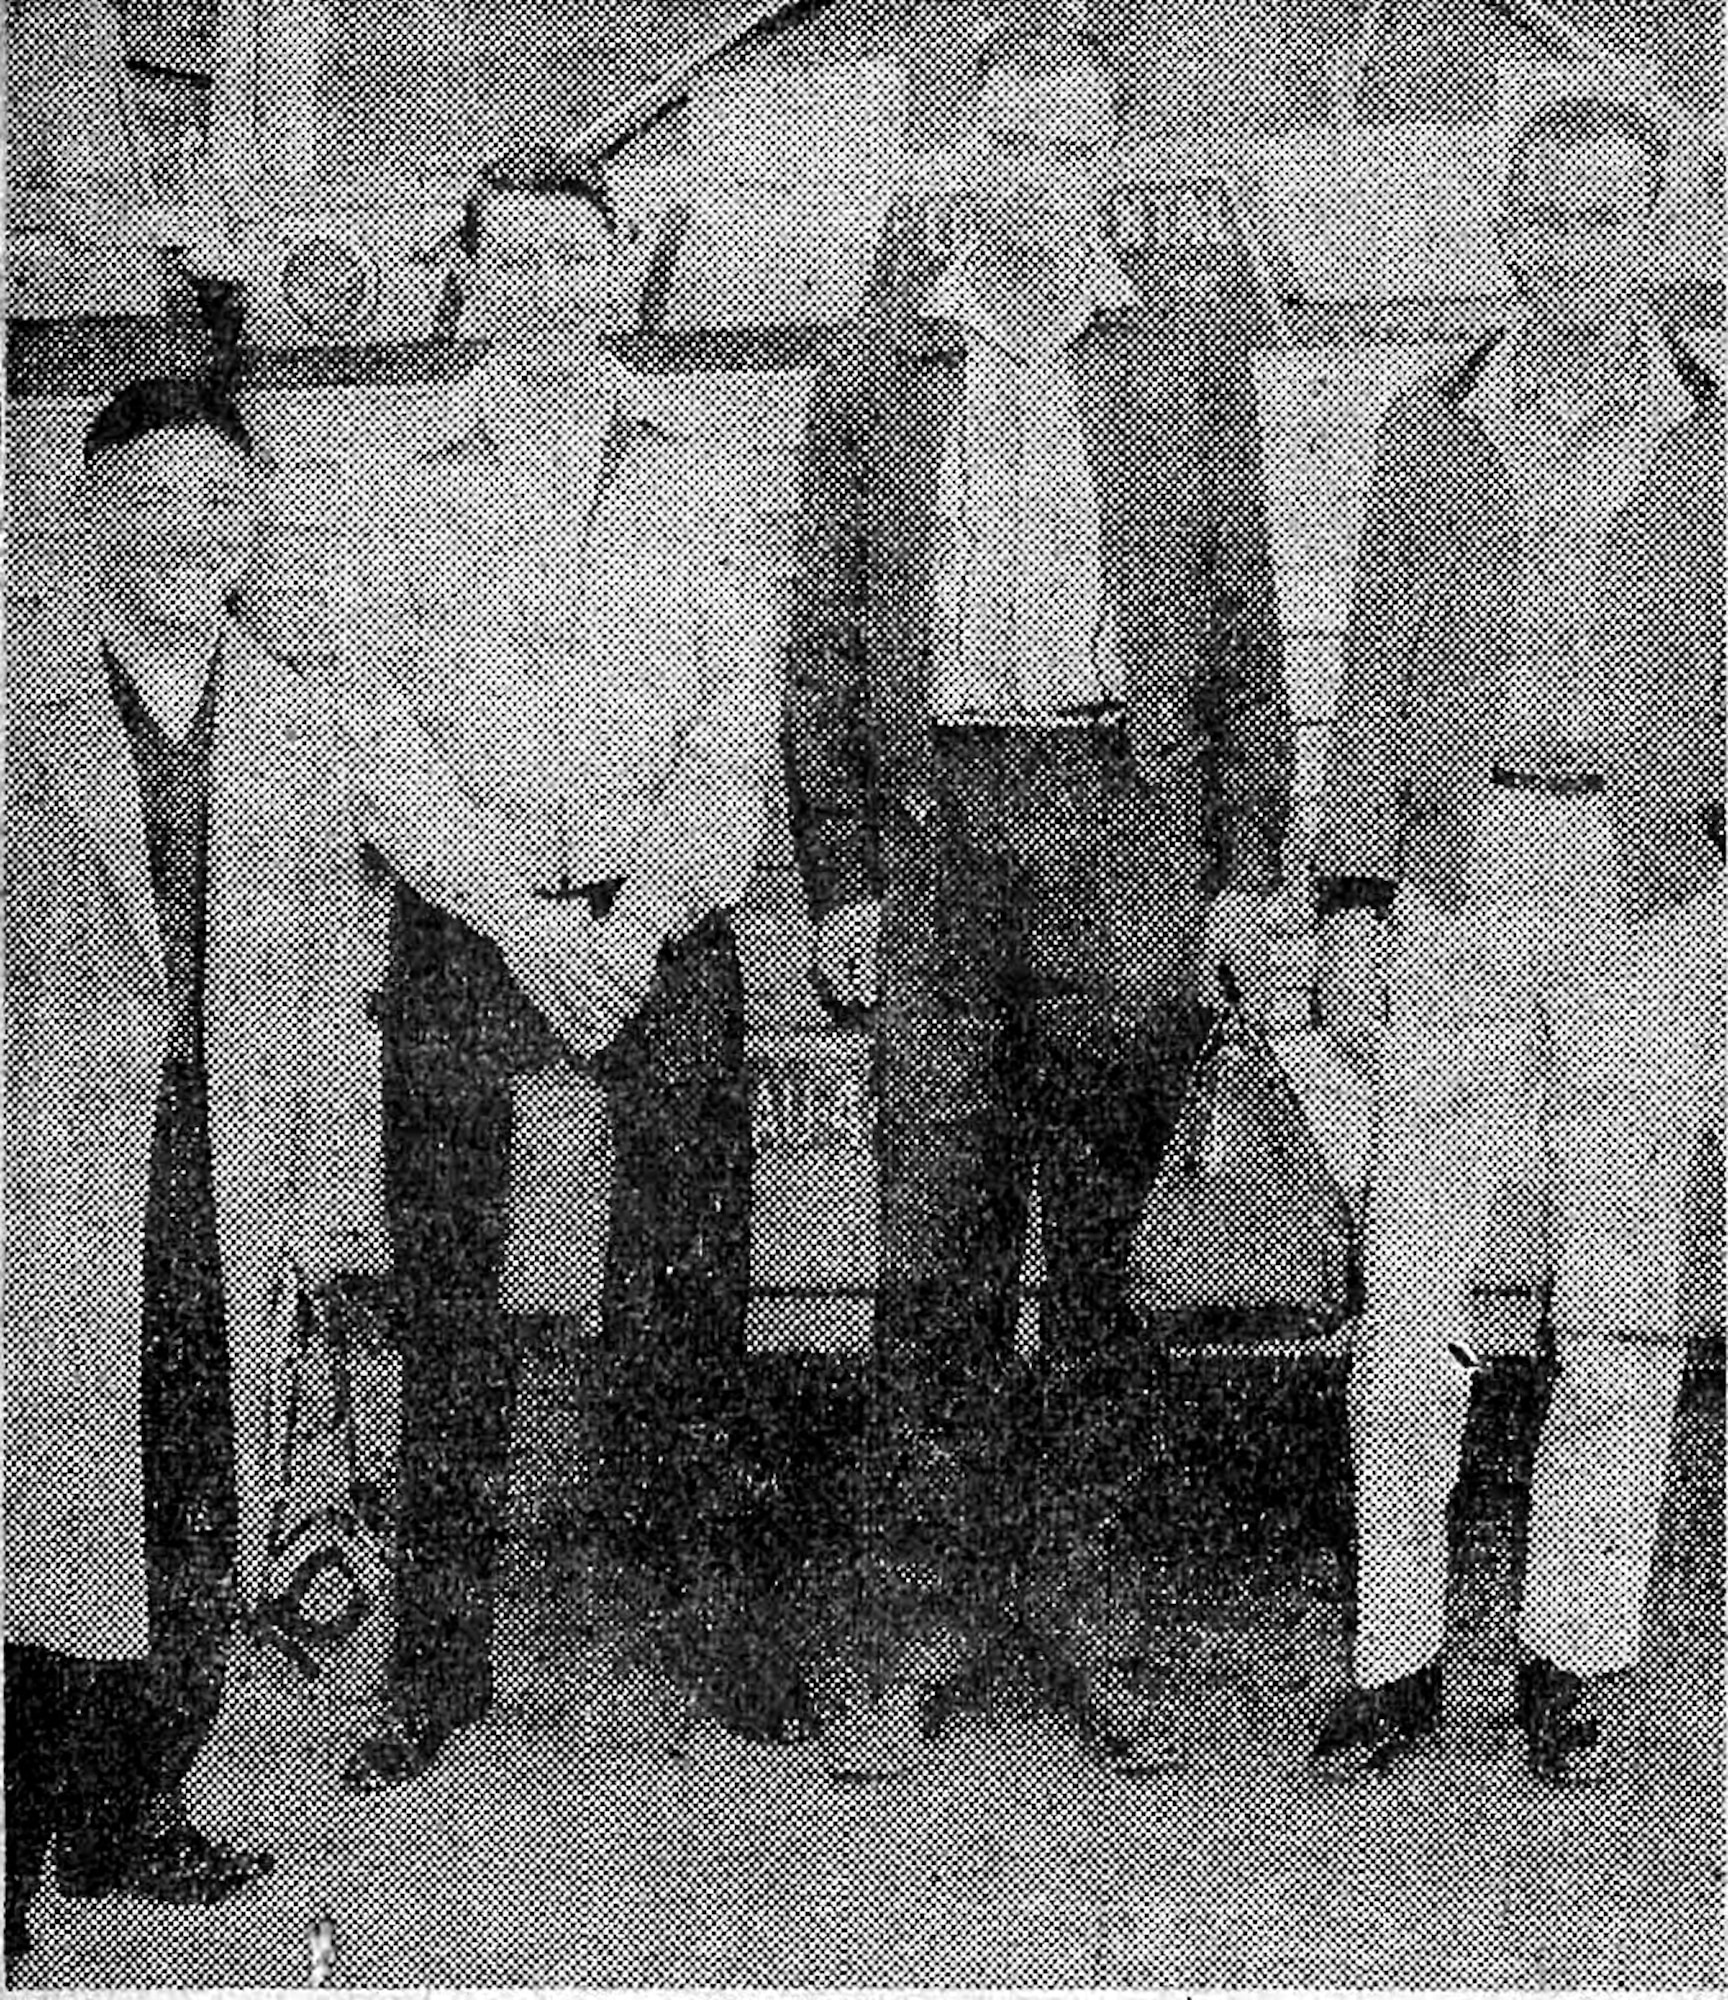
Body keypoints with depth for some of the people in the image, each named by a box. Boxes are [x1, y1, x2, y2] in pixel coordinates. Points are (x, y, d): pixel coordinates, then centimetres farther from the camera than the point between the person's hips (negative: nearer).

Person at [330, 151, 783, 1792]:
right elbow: (379, 730, 2)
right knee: (447, 1301, 1)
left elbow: (735, 718, 2)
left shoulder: (688, 480, 9)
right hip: (464, 925, 0)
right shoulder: (417, 496, 9)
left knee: (685, 1280, 2)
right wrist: (514, 914, -9)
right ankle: (438, 1663, 11)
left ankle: (691, 1620, 18)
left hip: (664, 926, 0)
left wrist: (644, 916, -9)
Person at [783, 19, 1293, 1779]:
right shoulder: (871, 370, 10)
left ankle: (1086, 1593, 18)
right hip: (936, 826, 0)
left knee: (1104, 1242, 5)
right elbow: (823, 640, 9)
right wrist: (838, 877, 1)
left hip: (1131, 817, 0)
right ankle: (921, 1623, 10)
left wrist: (1247, 870, 1)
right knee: (936, 1250, 1)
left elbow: (1245, 627, 8)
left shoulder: (1191, 356, 9)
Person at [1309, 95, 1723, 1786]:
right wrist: (1350, 912, -2)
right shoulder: (1429, 427, 6)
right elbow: (1377, 681, 6)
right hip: (1457, 885, 1)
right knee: (1410, 1289, -2)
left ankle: (1572, 1667, 17)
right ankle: (1396, 1663, 11)